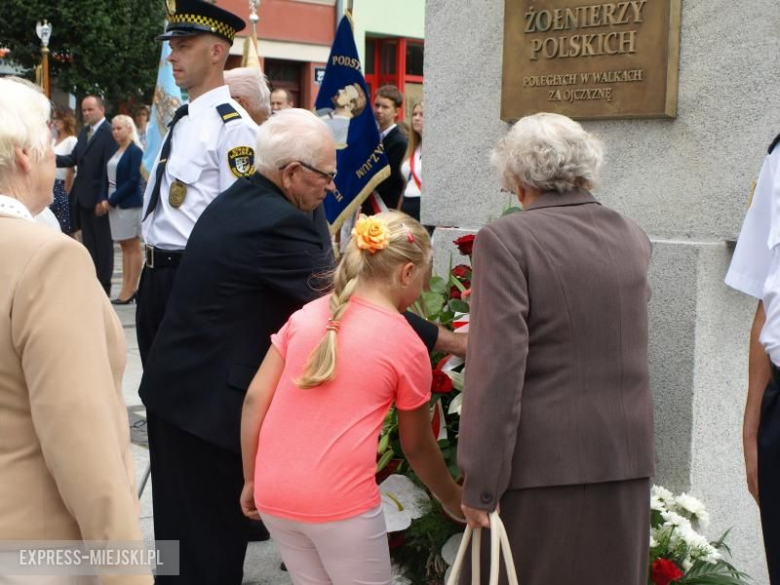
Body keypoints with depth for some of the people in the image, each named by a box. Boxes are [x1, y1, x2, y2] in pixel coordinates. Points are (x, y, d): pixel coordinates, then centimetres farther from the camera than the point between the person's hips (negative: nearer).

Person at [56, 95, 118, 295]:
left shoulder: (109, 133, -14)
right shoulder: (84, 132, 14)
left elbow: (109, 168, -18)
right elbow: (74, 158, 11)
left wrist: (103, 199, -20)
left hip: (99, 197, -8)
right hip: (82, 196, 8)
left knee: (103, 243, 2)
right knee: (88, 242, 12)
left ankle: (104, 285, 10)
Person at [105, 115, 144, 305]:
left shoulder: (135, 151, -9)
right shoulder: (115, 151, 13)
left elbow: (133, 181, -15)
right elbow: (109, 177, 14)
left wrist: (113, 200, -14)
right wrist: (105, 199, 0)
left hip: (129, 203, -8)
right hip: (114, 202, 8)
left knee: (133, 248, -1)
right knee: (124, 246, 9)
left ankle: (130, 290, 1)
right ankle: (127, 289, 11)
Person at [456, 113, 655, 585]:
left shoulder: (506, 240, -11)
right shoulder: (633, 239, 6)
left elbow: (498, 369, -17)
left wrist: (481, 485, -13)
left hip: (540, 463, -5)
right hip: (624, 458, 5)